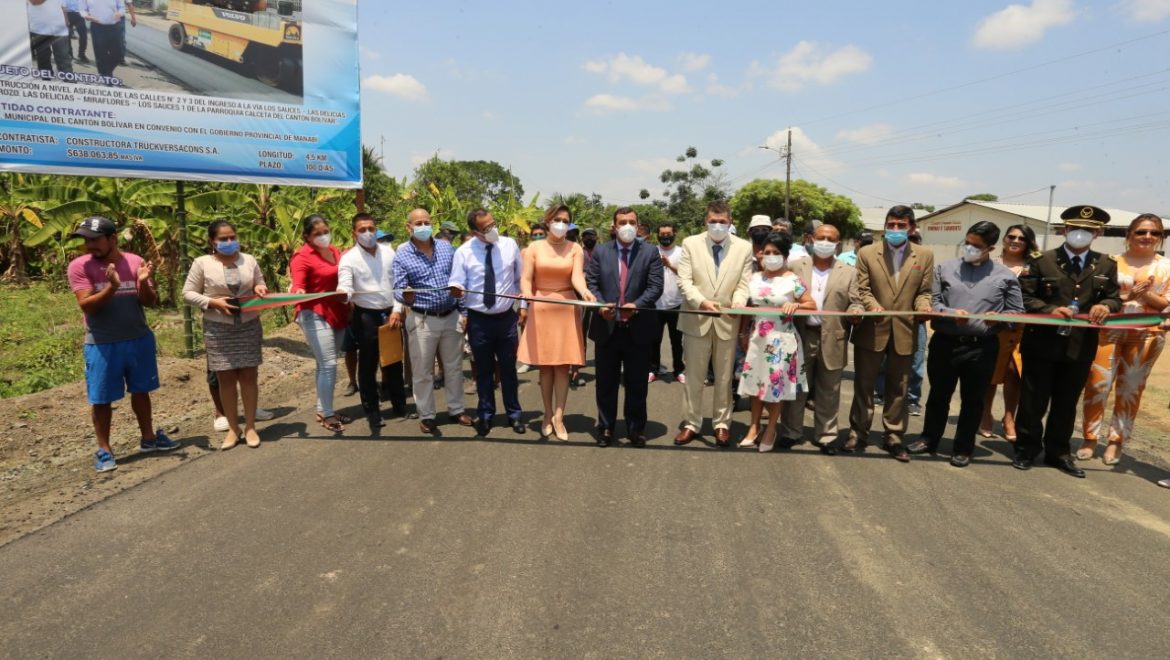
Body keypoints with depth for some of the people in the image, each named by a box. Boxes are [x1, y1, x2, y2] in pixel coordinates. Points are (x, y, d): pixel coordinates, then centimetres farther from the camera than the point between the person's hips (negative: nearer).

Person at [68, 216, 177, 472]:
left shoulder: (135, 262, -3)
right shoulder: (80, 266, -9)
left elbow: (150, 301, -3)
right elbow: (87, 305, -16)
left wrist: (144, 282, -23)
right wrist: (112, 287, -31)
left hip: (139, 339, 3)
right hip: (101, 344, -2)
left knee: (141, 391, 16)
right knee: (102, 399, 5)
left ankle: (148, 438, 30)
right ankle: (103, 450, 17)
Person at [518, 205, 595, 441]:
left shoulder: (575, 249, 0)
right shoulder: (534, 247, 0)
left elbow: (577, 276, -13)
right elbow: (526, 278, -6)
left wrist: (585, 292, -35)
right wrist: (527, 294, -28)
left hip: (567, 310, 0)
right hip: (541, 310, 0)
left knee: (563, 365, 1)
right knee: (545, 365, 6)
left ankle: (558, 417, 7)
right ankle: (548, 415, 19)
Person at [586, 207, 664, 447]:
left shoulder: (650, 252, 1)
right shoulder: (600, 252, 6)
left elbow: (655, 286, -7)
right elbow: (591, 282, 1)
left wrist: (636, 305, -21)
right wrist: (600, 305, -16)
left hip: (639, 328, -1)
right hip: (607, 327, 1)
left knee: (637, 383, 8)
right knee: (606, 382, 10)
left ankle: (636, 429, 21)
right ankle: (605, 428, 23)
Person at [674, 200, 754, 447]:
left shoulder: (744, 247, 1)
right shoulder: (690, 244, 0)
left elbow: (744, 283, -2)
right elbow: (684, 281, -7)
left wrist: (738, 302, -23)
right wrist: (701, 301, -23)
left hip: (727, 321, 1)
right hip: (696, 319, 0)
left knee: (724, 377, 10)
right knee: (693, 376, 8)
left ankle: (722, 424, 23)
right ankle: (691, 423, 19)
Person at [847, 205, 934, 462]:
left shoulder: (925, 256, 4)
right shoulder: (867, 253, 0)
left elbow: (924, 291, 6)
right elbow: (862, 289, -2)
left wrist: (923, 306, -15)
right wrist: (872, 306, -21)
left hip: (904, 332, 1)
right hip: (871, 331, -1)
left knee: (898, 388, 10)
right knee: (863, 385, 8)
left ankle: (893, 437, 22)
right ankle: (858, 433, 20)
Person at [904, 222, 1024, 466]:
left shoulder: (1005, 276, 2)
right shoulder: (945, 268, 5)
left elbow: (1017, 311, 6)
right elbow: (931, 301, 2)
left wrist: (999, 317, -15)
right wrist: (950, 312, -17)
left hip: (981, 347, -1)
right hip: (944, 343, 1)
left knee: (972, 400, 10)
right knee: (938, 395, 14)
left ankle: (964, 448, 24)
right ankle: (929, 439, 30)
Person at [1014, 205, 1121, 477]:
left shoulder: (1106, 266, 8)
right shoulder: (1042, 261, -3)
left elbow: (1115, 299, 9)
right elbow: (1024, 297, -6)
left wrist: (1105, 306, -14)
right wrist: (1050, 310, -22)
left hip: (1081, 347, 3)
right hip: (1043, 343, -3)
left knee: (1066, 402, 13)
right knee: (1033, 400, 5)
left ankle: (1058, 452, 26)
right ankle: (1026, 449, 19)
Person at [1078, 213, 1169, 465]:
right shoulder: (1112, 263, 2)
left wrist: (1146, 295, -16)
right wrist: (1126, 296, -17)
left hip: (1146, 335, 0)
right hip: (1109, 331, 0)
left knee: (1130, 389, 7)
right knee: (1098, 385, -1)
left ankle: (1116, 441, 18)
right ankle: (1090, 438, 11)